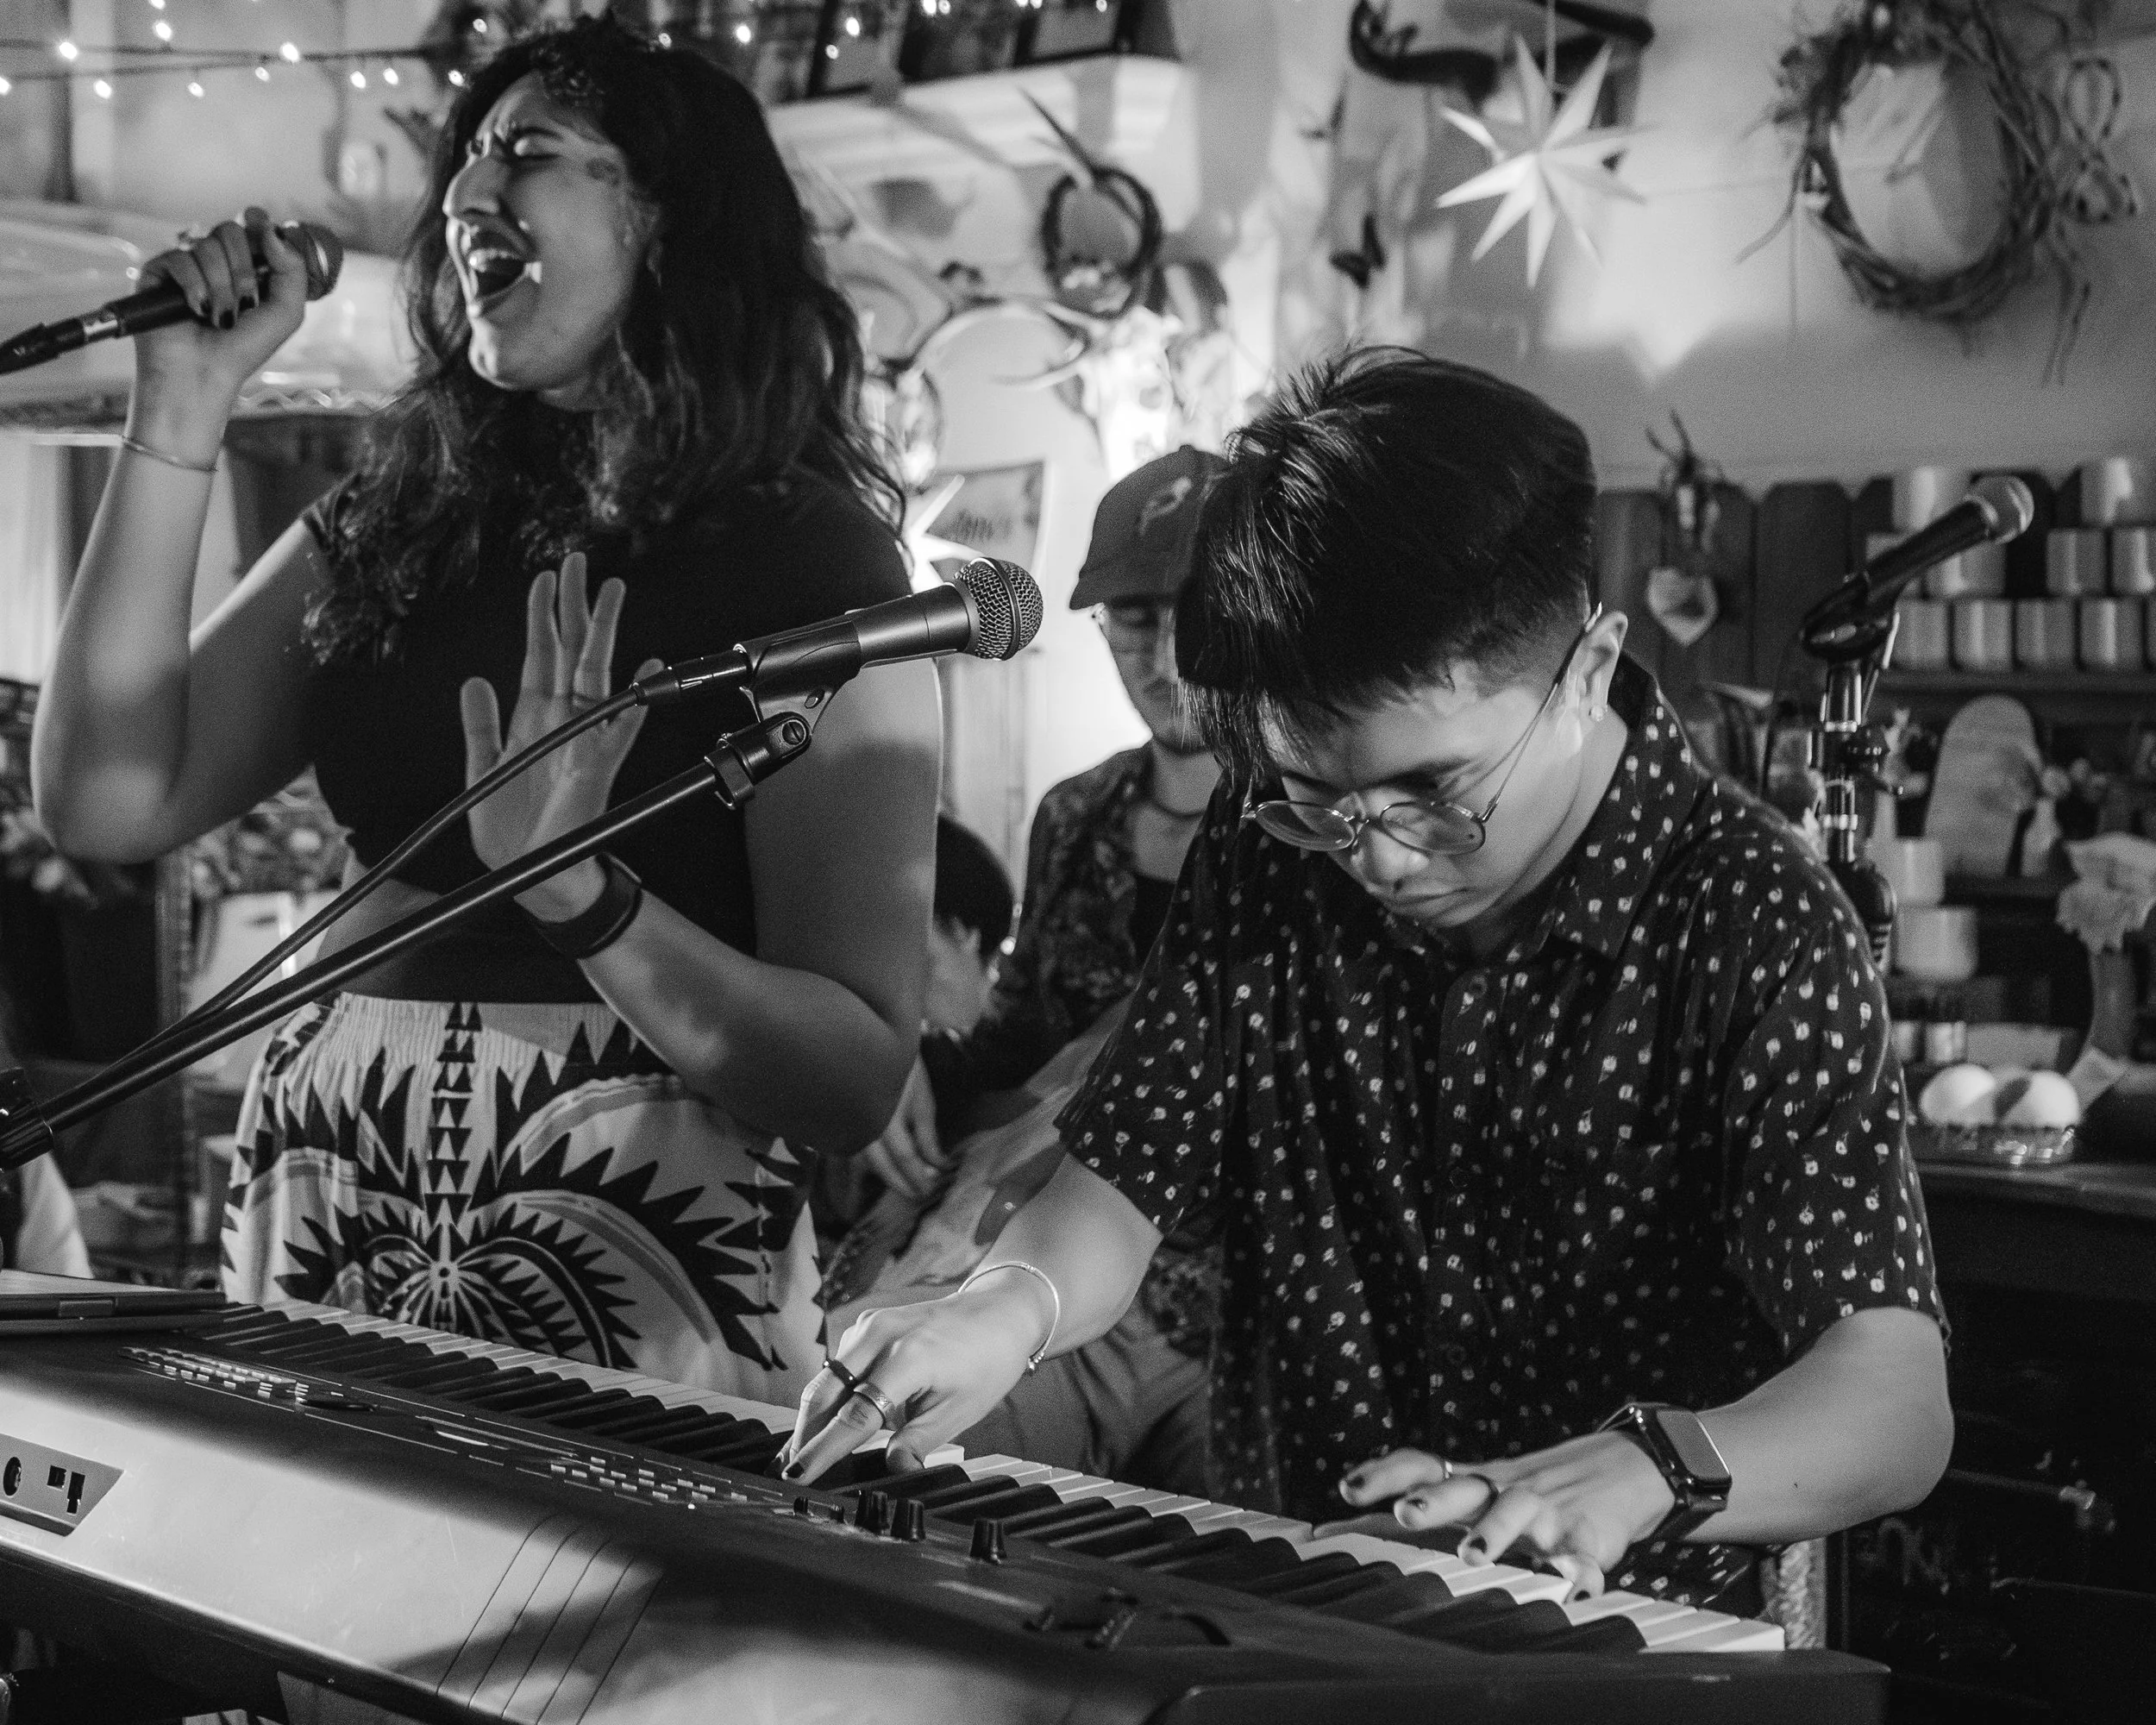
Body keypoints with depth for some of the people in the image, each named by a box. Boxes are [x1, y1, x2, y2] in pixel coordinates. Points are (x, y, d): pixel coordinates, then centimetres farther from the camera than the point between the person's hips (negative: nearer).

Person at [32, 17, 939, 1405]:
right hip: (329, 1218, 5)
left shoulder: (808, 561, -8)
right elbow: (110, 801, -3)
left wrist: (579, 894, -30)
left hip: (637, 1252, -4)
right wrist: (181, 418, -4)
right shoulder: (389, 526, 7)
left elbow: (857, 1079, -14)